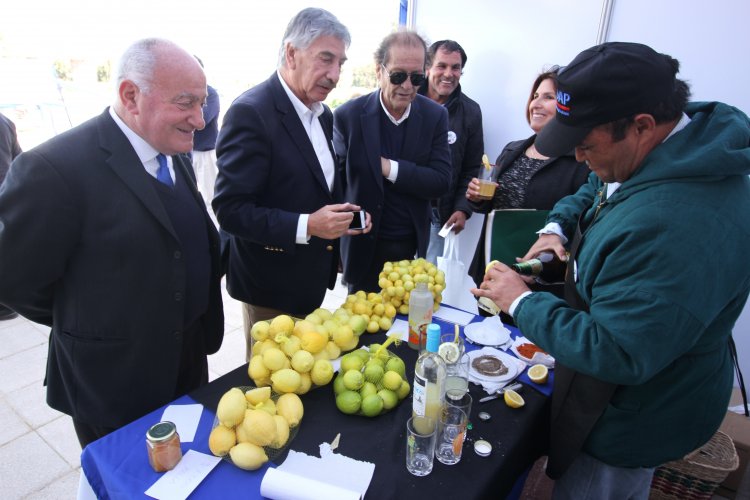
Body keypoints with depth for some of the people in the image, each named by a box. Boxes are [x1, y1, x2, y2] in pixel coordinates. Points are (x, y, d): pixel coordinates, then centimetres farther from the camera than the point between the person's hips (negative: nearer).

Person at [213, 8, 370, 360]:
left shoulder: (322, 114, 7)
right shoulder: (250, 112, -19)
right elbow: (230, 209, -22)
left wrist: (343, 215, -2)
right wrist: (306, 226, -29)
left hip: (311, 277, 8)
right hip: (272, 287, -7)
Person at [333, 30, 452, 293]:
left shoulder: (435, 116, -3)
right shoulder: (348, 115, -9)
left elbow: (441, 182, -7)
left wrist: (390, 167, -19)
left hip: (413, 244, 2)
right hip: (365, 245, -2)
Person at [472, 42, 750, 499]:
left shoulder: (677, 227, -40)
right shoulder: (674, 148, -6)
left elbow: (615, 354, -36)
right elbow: (597, 190, 14)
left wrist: (522, 302, -25)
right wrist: (559, 226, -5)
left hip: (636, 418, -8)